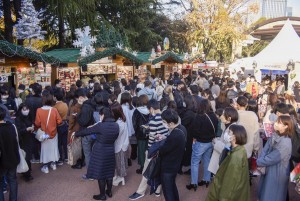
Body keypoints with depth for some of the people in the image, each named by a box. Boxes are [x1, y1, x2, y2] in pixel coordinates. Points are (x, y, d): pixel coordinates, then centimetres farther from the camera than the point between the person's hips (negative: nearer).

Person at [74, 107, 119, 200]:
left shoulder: (100, 125, -21)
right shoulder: (116, 125, -5)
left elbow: (87, 131, -9)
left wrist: (76, 133, 6)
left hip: (100, 152, -6)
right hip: (110, 151, 6)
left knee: (100, 173, 8)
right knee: (109, 172, 19)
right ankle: (109, 192, 34)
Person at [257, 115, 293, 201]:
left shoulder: (285, 143, -28)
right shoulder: (274, 135, -4)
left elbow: (271, 159, -25)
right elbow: (265, 149, -3)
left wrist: (258, 162, -13)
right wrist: (260, 161, -17)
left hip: (277, 173, -7)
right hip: (269, 170, 7)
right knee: (265, 193, 24)